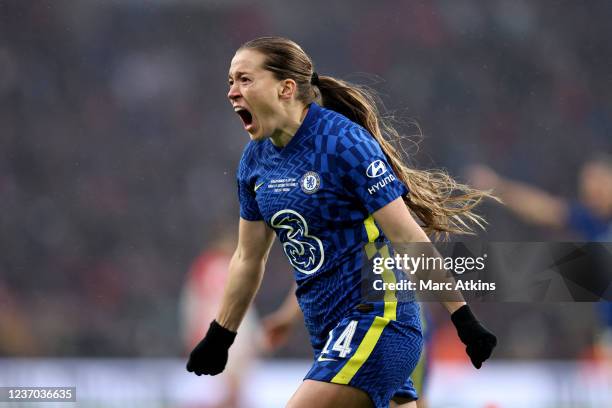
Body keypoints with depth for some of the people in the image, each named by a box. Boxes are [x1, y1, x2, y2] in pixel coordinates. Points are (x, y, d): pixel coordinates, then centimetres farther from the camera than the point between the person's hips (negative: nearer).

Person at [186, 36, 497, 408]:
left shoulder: (344, 142, -14)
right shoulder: (256, 158, 8)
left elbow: (407, 238, -15)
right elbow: (248, 259, 20)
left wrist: (465, 322, -16)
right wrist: (219, 339, 24)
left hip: (377, 319, -8)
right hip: (327, 331, 8)